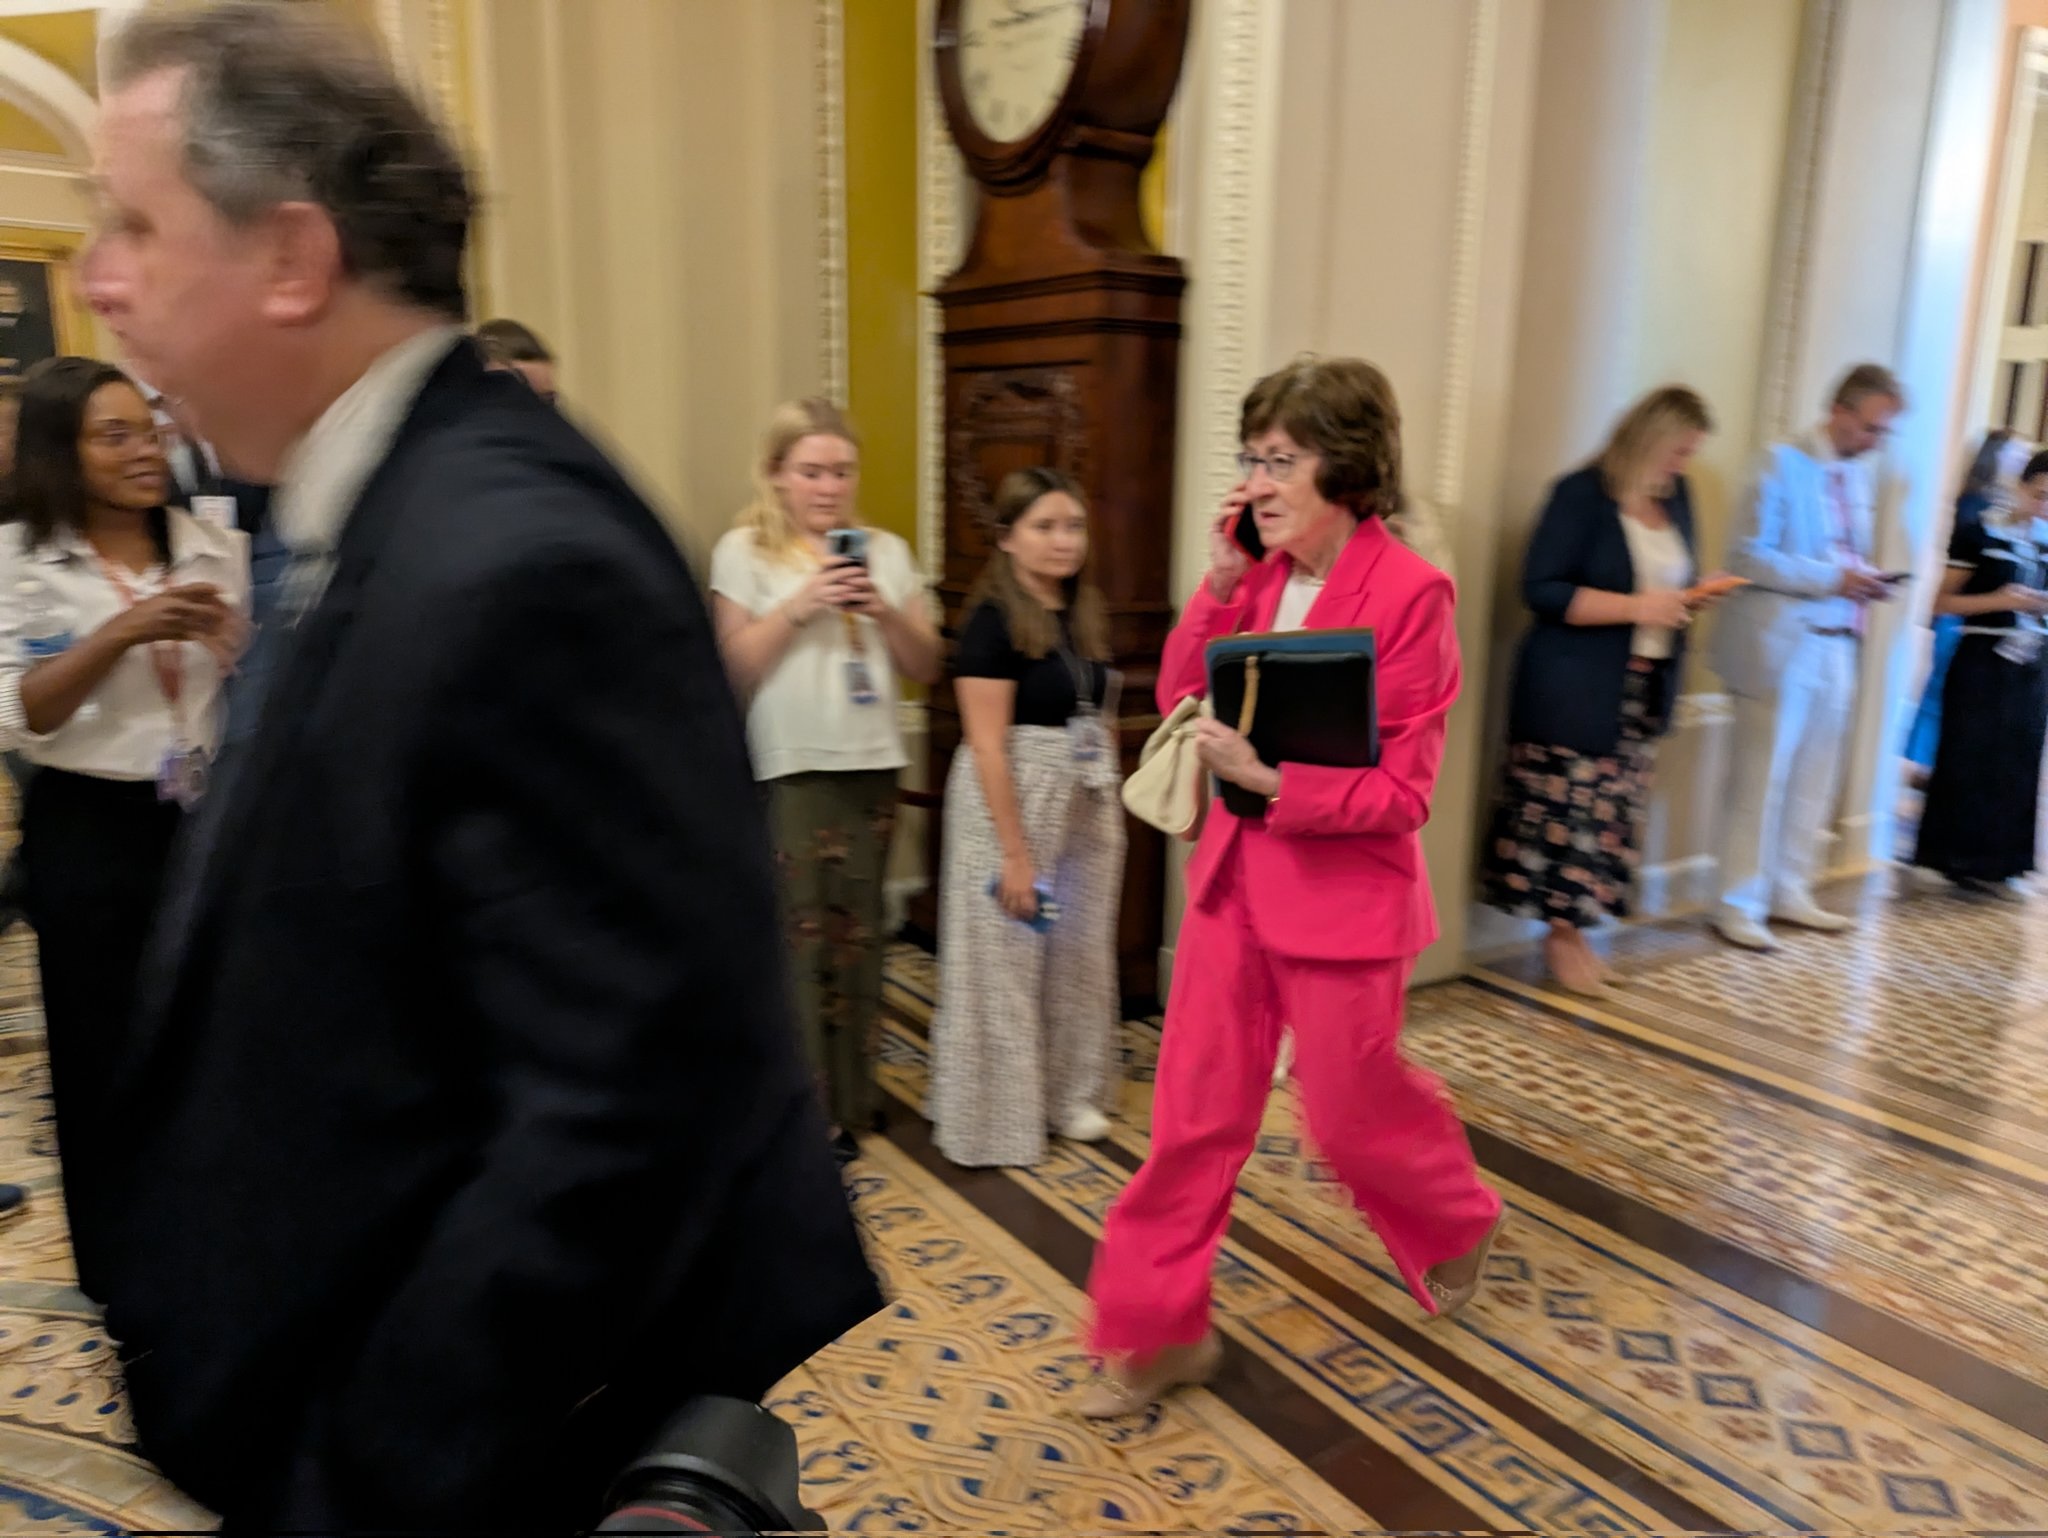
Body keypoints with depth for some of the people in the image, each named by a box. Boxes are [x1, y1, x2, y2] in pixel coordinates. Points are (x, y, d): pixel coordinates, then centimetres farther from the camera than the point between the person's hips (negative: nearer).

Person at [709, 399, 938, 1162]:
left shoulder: (886, 551, 10)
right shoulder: (744, 551, 0)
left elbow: (925, 666, 8)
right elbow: (735, 668, -6)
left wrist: (884, 611, -9)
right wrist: (801, 604, -16)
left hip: (871, 767, 4)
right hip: (786, 770, -4)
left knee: (857, 932, 10)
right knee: (796, 935, -4)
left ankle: (850, 1093, 24)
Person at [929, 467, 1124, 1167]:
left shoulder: (1087, 614, 7)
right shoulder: (992, 621, -14)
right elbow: (987, 746, -18)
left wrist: (1111, 806, 10)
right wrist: (1015, 852, -19)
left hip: (1089, 805, 7)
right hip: (1012, 803, -7)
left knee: (1082, 956, 15)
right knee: (1006, 961, 5)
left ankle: (1070, 1094, 31)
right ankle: (999, 1117, 19)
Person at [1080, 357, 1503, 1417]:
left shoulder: (1408, 593, -15)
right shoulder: (1263, 578, 4)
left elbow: (1401, 792, -14)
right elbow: (1179, 699, 2)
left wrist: (1267, 775, -25)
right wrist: (1221, 582, -7)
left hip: (1344, 891, -5)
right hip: (1236, 877, 6)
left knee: (1351, 1110, 13)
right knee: (1196, 1111, 9)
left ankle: (1457, 1223, 46)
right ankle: (1157, 1330, 24)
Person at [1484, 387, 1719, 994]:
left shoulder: (1676, 497, 13)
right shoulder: (1582, 494, -9)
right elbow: (1542, 589, -14)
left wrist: (1692, 599, 0)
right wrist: (1635, 606, -19)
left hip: (1644, 691, 7)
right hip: (1576, 690, -7)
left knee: (1612, 816, 7)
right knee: (1565, 811, -5)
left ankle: (1573, 927, 16)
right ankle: (1559, 933, 9)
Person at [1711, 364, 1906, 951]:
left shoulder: (1861, 475, 13)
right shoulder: (1783, 463, -8)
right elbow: (1748, 556, -15)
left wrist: (1868, 581, 1)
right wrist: (1833, 579, -20)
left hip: (1836, 648, 7)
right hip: (1781, 645, -7)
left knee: (1815, 783, 13)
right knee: (1762, 781, -1)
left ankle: (1790, 892, 25)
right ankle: (1740, 905, 8)